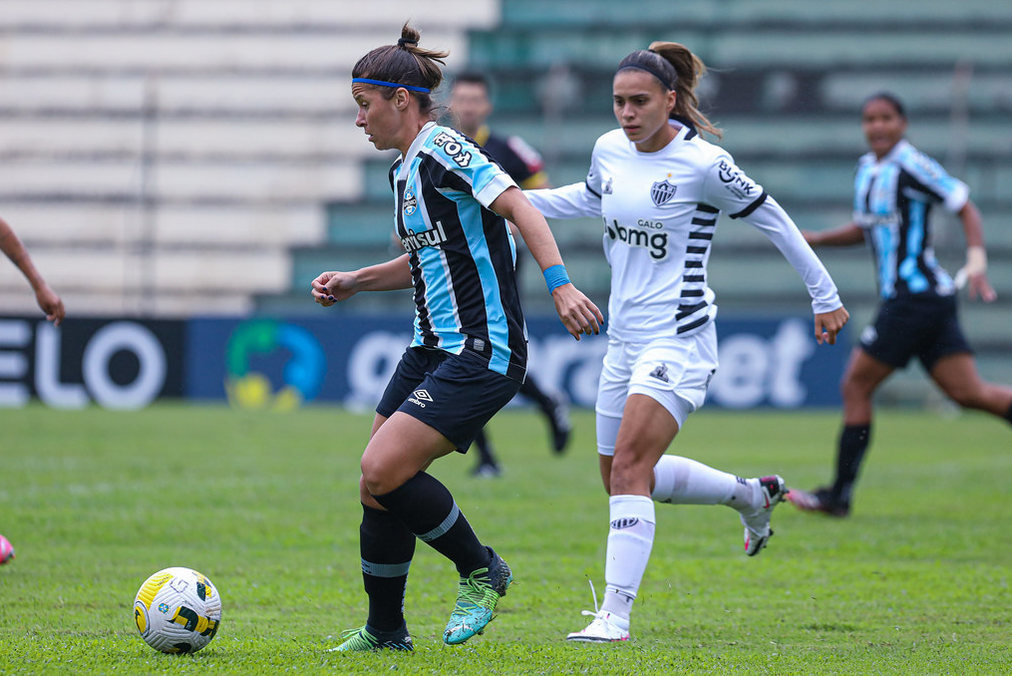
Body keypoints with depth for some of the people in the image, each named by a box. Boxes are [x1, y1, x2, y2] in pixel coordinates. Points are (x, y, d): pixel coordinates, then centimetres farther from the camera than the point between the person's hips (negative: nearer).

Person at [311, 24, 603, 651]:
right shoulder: (406, 168, 16)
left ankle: (482, 570, 1)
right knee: (378, 487, 6)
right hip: (432, 350, 9)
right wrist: (355, 281, 19)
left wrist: (560, 284, -35)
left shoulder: (444, 151, -13)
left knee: (384, 473, -19)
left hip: (482, 353, -9)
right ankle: (385, 630, 19)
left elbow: (520, 207, -23)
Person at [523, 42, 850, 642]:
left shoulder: (703, 164, -14)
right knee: (623, 475, 17)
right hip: (625, 339, 8)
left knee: (629, 466, -21)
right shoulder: (609, 150, 4)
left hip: (678, 339, -8)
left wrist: (825, 297, 4)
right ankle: (753, 496, 38)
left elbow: (773, 220, -3)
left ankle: (616, 615, -22)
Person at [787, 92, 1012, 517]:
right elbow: (866, 228, 29)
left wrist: (977, 257, -24)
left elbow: (965, 207, -11)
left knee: (856, 385, -3)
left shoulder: (912, 165, -12)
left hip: (917, 296, -8)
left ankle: (839, 495, 4)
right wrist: (815, 240, 19)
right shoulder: (866, 169, 15)